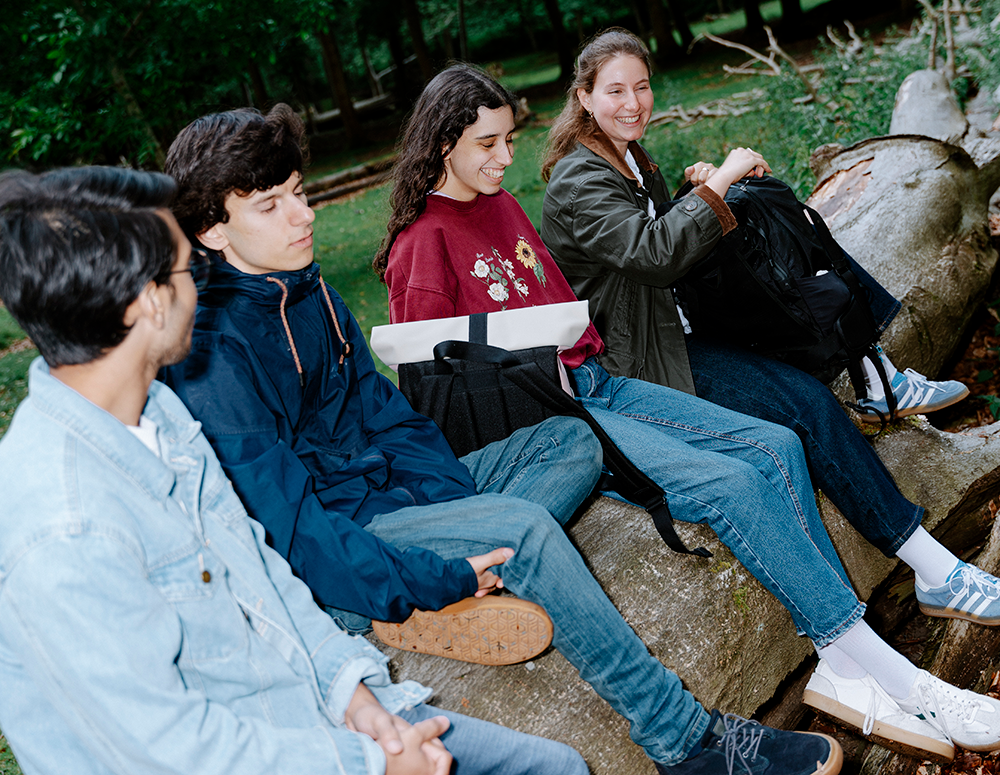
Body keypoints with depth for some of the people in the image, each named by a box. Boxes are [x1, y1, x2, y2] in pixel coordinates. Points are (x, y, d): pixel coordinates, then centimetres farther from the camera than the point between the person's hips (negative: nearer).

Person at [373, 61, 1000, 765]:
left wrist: (586, 357, 9)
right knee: (729, 482, -23)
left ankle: (842, 669, -10)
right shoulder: (421, 245, -8)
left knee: (775, 446, -7)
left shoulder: (502, 205, 16)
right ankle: (895, 677, -13)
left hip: (589, 381, 8)